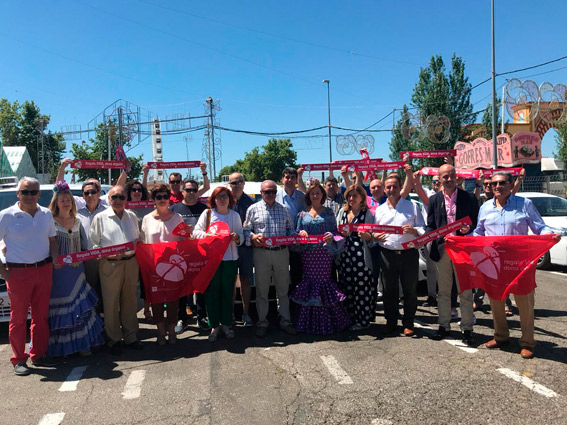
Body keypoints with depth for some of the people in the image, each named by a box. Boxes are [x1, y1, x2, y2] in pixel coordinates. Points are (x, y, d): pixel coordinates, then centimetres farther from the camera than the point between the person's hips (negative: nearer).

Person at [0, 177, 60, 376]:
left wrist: (55, 257, -2)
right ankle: (19, 360, 16)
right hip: (18, 272, -4)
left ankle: (38, 355, 24)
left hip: (44, 270, 4)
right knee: (18, 318, 4)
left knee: (41, 315, 11)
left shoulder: (46, 214, 8)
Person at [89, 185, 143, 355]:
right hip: (110, 265, -3)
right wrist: (109, 254, -14)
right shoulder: (100, 218, 2)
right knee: (111, 303, 2)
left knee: (130, 301, 10)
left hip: (131, 263, 3)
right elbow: (93, 244, 1)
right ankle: (114, 339, 17)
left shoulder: (132, 216, 13)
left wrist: (138, 242, -1)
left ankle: (130, 336, 23)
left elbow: (139, 238, 22)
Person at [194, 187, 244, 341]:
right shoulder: (207, 213, 3)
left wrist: (237, 237, -12)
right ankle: (214, 326, 13)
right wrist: (208, 235, -18)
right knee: (212, 292, 1)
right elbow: (196, 232, 1)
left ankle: (226, 324, 20)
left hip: (230, 259, 2)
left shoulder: (235, 215, 9)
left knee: (228, 291, 7)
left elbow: (241, 236, 10)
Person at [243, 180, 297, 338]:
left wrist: (290, 236, -3)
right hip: (262, 253, -2)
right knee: (262, 290, 6)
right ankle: (262, 323, 18)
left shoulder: (284, 209, 12)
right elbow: (246, 230, 3)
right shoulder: (253, 209, 4)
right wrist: (252, 237, -17)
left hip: (282, 252, 2)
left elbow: (290, 228, 17)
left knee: (283, 289, 9)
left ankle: (285, 321, 21)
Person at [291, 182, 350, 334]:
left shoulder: (328, 212, 7)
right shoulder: (303, 213, 10)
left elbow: (335, 230, 5)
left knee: (323, 280, -3)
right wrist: (301, 233, -11)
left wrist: (332, 237, -15)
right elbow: (298, 231, 11)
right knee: (310, 281, 1)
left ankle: (326, 321, 9)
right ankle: (311, 322, 12)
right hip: (308, 252, 1)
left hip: (324, 251, -1)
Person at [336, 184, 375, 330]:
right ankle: (350, 318, 19)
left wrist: (366, 236, -20)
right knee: (347, 287, 7)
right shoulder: (343, 211, 13)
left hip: (361, 256, -4)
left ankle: (363, 320, 10)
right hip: (344, 255, 4)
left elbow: (371, 237, 1)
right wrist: (342, 233, -3)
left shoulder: (367, 213, 1)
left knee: (362, 287, -2)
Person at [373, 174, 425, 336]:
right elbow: (375, 233, 18)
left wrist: (413, 230, -16)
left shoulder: (412, 206, 6)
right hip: (387, 254, 2)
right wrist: (375, 236, -5)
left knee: (410, 289, 5)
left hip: (409, 253, -2)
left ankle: (408, 323, 18)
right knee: (389, 290, 7)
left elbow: (423, 229, 5)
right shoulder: (380, 209, 14)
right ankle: (391, 322, 21)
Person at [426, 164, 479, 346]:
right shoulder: (434, 200, 7)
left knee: (465, 291, 4)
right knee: (443, 291, 11)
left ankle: (467, 328, 14)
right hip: (442, 249, 2)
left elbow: (477, 222, 4)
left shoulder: (469, 198, 1)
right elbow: (430, 226, 8)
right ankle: (444, 325, 23)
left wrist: (468, 229, -18)